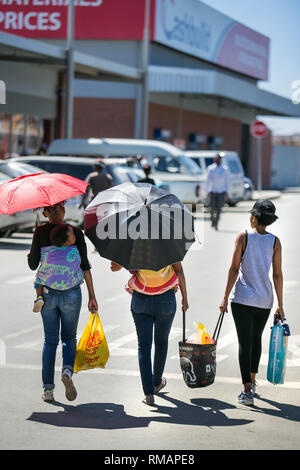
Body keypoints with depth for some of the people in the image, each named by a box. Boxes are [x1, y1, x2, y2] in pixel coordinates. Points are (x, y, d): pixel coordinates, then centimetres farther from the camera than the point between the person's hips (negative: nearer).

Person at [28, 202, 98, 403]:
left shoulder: (40, 232, -3)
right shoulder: (76, 232, -2)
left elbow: (33, 264, -1)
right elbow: (85, 266, -4)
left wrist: (30, 254, 22)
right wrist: (92, 296, -2)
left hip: (47, 293, 1)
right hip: (71, 294, -1)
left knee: (50, 340, 11)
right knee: (69, 337, 15)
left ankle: (48, 388, 7)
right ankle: (68, 370, -13)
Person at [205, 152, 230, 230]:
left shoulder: (224, 170, 3)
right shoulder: (210, 168, 5)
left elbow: (227, 181, 6)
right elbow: (208, 180, 10)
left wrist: (227, 192, -1)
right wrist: (207, 191, 7)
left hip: (222, 192, 0)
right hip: (213, 191, 0)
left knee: (219, 209, -4)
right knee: (213, 208, -6)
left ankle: (216, 225, 3)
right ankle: (212, 219, 24)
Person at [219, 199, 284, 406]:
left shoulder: (243, 237, -7)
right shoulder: (275, 242, -1)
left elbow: (234, 269, -8)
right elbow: (278, 275, -1)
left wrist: (226, 297, -3)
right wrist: (280, 305, 5)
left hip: (242, 298, -3)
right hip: (265, 299, 3)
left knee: (245, 343, -3)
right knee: (256, 338, 23)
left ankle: (248, 391, -11)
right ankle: (252, 381, 32)